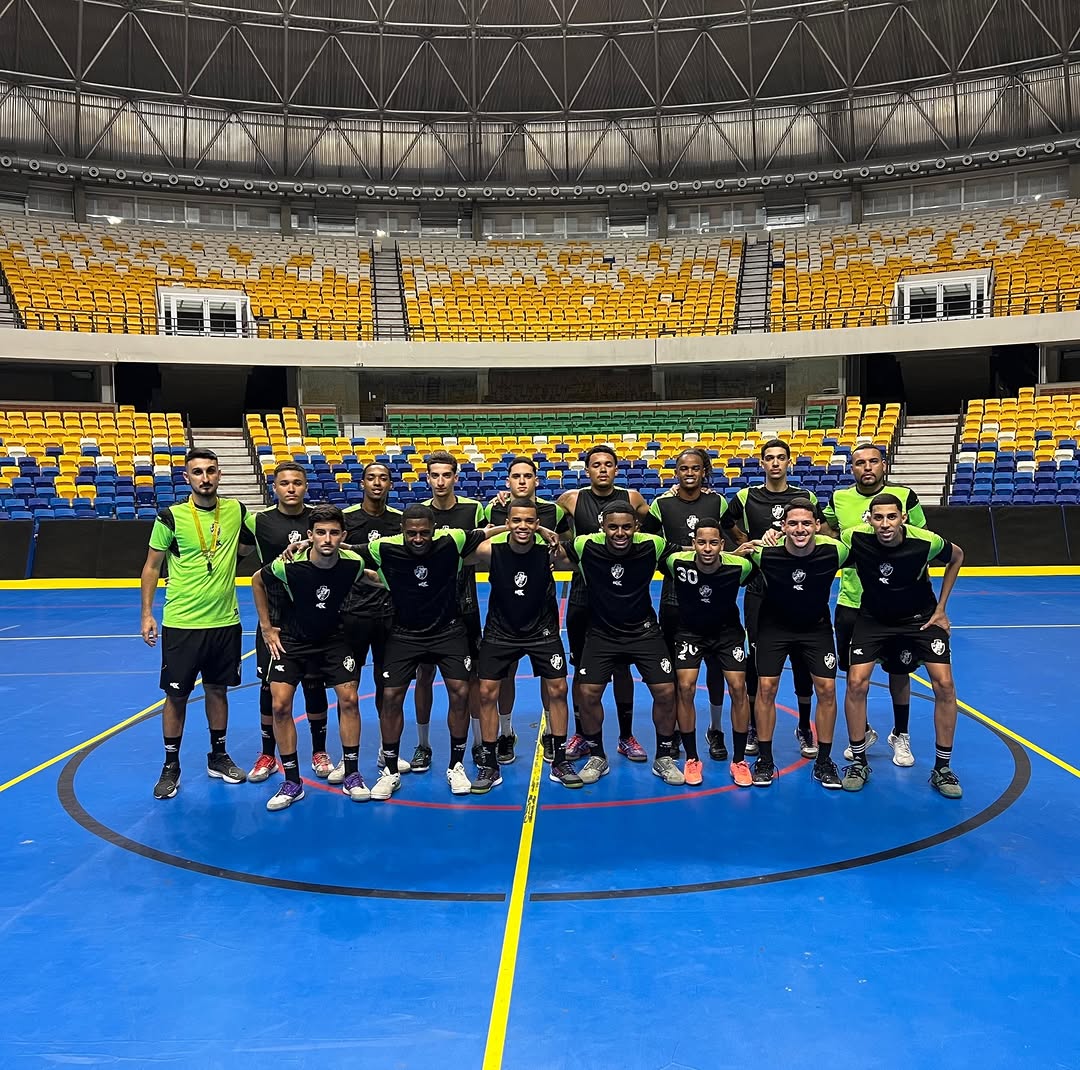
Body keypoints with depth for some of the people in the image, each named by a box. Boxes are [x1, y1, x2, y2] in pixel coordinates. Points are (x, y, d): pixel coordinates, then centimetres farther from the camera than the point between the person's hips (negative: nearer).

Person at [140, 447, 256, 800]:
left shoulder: (236, 511, 0)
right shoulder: (171, 516, -8)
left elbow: (249, 547, 18)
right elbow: (151, 566, 0)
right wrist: (147, 614, -4)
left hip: (224, 621, 3)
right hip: (181, 622, -2)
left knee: (218, 689, 14)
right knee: (177, 695, 5)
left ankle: (218, 757, 29)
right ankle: (171, 767, 20)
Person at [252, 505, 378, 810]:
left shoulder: (352, 563, -21)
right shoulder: (288, 565, -26)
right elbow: (257, 581, -3)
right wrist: (266, 627, -2)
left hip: (333, 639, 1)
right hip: (290, 640, -1)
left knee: (349, 699, -5)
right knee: (280, 705, -9)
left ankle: (352, 775, 12)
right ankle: (292, 782, 6)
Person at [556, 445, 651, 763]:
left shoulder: (631, 498, 0)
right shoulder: (572, 499, -2)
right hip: (583, 594, 0)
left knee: (622, 666, 9)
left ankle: (626, 737, 21)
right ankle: (580, 735, 22)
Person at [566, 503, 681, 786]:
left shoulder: (652, 545, -16)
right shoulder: (586, 546, -16)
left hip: (644, 631, 0)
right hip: (601, 633, 0)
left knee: (665, 692, -5)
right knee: (588, 692, -8)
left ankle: (664, 758, 19)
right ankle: (597, 757, 18)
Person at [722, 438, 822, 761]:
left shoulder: (806, 497, 2)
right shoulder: (746, 497, 1)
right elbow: (727, 524, 16)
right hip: (759, 590, 0)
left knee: (802, 658, 4)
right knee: (756, 657, 4)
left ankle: (804, 729, 20)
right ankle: (753, 727, 19)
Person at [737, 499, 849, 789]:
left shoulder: (834, 551, -23)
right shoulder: (765, 552, -25)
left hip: (816, 626, 1)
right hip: (774, 625, -1)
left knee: (826, 689, -3)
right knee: (766, 688, -6)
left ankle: (824, 762, 14)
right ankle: (765, 760, 10)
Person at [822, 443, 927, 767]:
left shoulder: (905, 496, -5)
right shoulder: (839, 498, 0)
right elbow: (829, 531, 21)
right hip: (850, 601, 2)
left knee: (898, 670, 9)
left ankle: (900, 736, 28)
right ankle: (862, 732, 30)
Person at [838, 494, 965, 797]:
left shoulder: (926, 541, -24)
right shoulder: (855, 538, -25)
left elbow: (957, 556, -1)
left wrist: (941, 608, -1)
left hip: (920, 617, 0)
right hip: (873, 618, 0)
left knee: (944, 684, -10)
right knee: (856, 683, -13)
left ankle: (942, 769, 8)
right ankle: (859, 762, 7)